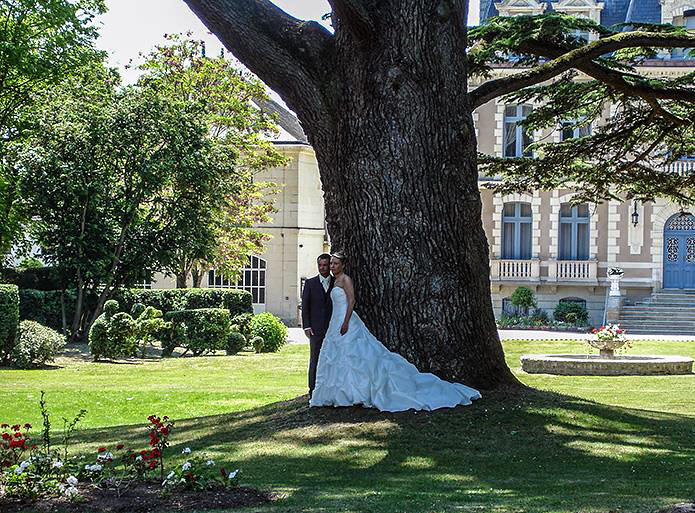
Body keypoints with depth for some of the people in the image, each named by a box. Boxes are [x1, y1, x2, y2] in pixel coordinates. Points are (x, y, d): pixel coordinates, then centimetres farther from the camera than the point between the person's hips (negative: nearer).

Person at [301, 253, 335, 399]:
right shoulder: (310, 283, 6)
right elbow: (305, 306, 4)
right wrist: (306, 326, -4)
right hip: (316, 329, -1)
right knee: (315, 360, -1)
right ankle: (313, 392, 2)